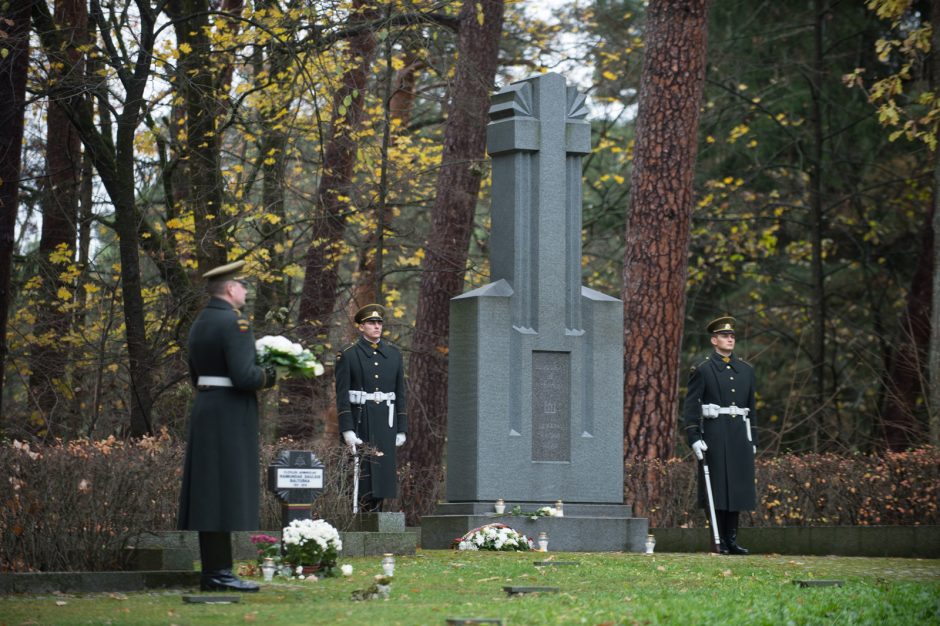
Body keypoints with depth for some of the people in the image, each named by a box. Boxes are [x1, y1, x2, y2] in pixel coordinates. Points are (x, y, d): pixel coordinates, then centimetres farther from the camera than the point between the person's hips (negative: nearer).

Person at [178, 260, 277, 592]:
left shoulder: (199, 323, 14)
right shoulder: (235, 322, -15)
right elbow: (244, 376, -23)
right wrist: (269, 376, -4)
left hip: (204, 410, 9)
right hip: (231, 415, -9)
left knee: (208, 494, 10)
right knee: (228, 491, -7)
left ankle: (211, 570, 13)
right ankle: (220, 573, -8)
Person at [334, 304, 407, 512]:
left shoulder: (393, 353, 11)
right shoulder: (347, 355, -1)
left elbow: (400, 393, 13)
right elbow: (342, 395, -5)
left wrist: (401, 430, 8)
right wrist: (347, 431, -14)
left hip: (387, 423, 4)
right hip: (359, 422, -4)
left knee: (383, 472, 2)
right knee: (362, 474, -6)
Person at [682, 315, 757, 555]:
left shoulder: (746, 370, 15)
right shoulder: (702, 370, 0)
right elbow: (691, 407, -3)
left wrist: (753, 440, 15)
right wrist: (694, 438, -11)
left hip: (740, 436, 5)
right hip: (714, 435, -5)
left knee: (738, 488, 4)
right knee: (717, 488, -4)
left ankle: (732, 540, 9)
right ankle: (719, 541, -1)